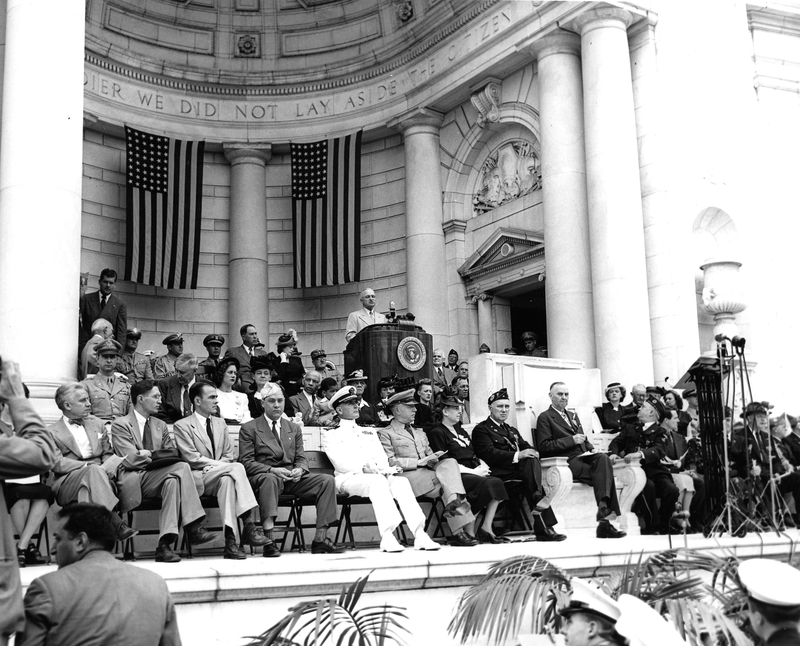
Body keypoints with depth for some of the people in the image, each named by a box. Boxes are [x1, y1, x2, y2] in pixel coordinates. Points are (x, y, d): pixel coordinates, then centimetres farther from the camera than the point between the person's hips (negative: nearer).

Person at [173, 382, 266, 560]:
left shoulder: (220, 424, 22)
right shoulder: (182, 426, 4)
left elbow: (229, 456, 16)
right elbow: (192, 458, -7)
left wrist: (216, 465, -5)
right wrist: (217, 464, -14)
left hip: (220, 475, 4)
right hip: (198, 479, -4)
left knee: (227, 480, -34)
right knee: (237, 467, -30)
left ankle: (231, 541, -41)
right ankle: (248, 524, -35)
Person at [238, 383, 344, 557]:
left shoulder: (294, 428, 21)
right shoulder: (249, 429, 6)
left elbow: (301, 458, 16)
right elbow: (246, 462, -4)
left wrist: (299, 470, -10)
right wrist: (272, 470, -20)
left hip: (291, 478, 5)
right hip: (263, 476, -5)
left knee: (327, 480, -18)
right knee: (270, 479, -41)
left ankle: (321, 539, -21)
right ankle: (268, 541, -43)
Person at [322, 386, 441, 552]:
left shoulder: (369, 432, 29)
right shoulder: (331, 434, 13)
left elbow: (382, 458, 16)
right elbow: (340, 463, -3)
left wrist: (387, 469, -8)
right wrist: (363, 468, -19)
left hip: (377, 476, 5)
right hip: (348, 478, -4)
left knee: (401, 481, -28)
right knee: (378, 480, -37)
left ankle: (419, 534, -41)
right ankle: (387, 536, -49)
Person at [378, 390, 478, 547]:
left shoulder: (420, 433, 31)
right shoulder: (385, 434, 8)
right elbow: (389, 462, -5)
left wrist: (433, 459, -1)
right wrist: (419, 462, -12)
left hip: (428, 473, 6)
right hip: (406, 476, -6)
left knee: (450, 463, -26)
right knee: (448, 483, -27)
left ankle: (454, 501, -38)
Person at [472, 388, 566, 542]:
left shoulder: (512, 430, 33)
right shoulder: (481, 430, 7)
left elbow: (526, 447, 19)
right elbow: (490, 454, -10)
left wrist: (533, 453, -7)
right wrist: (517, 455, -21)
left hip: (520, 468, 6)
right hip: (500, 473, -6)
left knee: (531, 460, -29)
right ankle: (543, 527, -39)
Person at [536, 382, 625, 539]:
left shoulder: (573, 416, 30)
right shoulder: (545, 418, 5)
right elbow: (544, 446, -7)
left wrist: (591, 449, 6)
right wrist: (571, 440, -13)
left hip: (583, 457, 6)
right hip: (567, 462, -6)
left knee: (603, 458, -30)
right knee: (605, 475, -26)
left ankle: (604, 508, -40)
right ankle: (604, 519, -28)